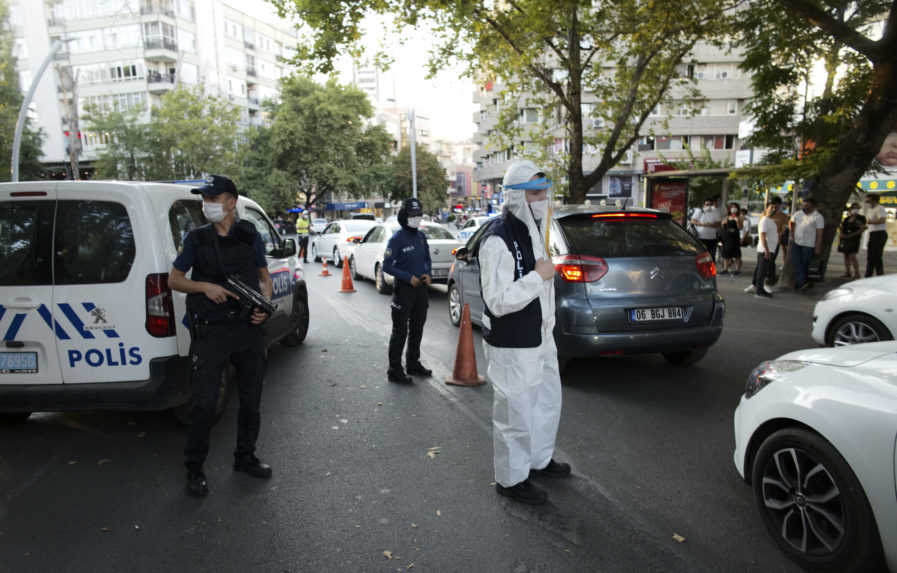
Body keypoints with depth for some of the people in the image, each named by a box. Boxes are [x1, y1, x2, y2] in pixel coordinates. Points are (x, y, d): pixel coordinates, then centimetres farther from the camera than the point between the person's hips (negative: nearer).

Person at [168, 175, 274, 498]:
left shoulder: (249, 235, 6)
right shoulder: (197, 239, 3)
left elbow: (264, 276, 14)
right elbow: (174, 279, 7)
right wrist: (205, 286, -12)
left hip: (249, 329, 2)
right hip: (211, 331, -2)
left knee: (251, 399, 12)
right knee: (204, 402, -2)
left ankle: (245, 457, 31)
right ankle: (194, 470, 15)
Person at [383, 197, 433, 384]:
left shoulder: (421, 236, 9)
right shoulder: (397, 239, -12)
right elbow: (387, 266, -13)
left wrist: (428, 274, -1)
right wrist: (409, 277, -19)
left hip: (421, 287, 7)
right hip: (404, 289, -7)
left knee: (417, 328, 17)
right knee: (400, 331, -4)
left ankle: (413, 363, 31)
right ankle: (394, 370, 3)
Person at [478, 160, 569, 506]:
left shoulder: (532, 229, 11)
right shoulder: (498, 240, -22)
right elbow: (498, 300, -28)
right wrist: (539, 276, -24)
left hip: (539, 338, 10)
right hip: (511, 347, -10)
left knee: (548, 400, 23)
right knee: (515, 412, 4)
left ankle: (539, 460, 43)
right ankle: (511, 479, 23)